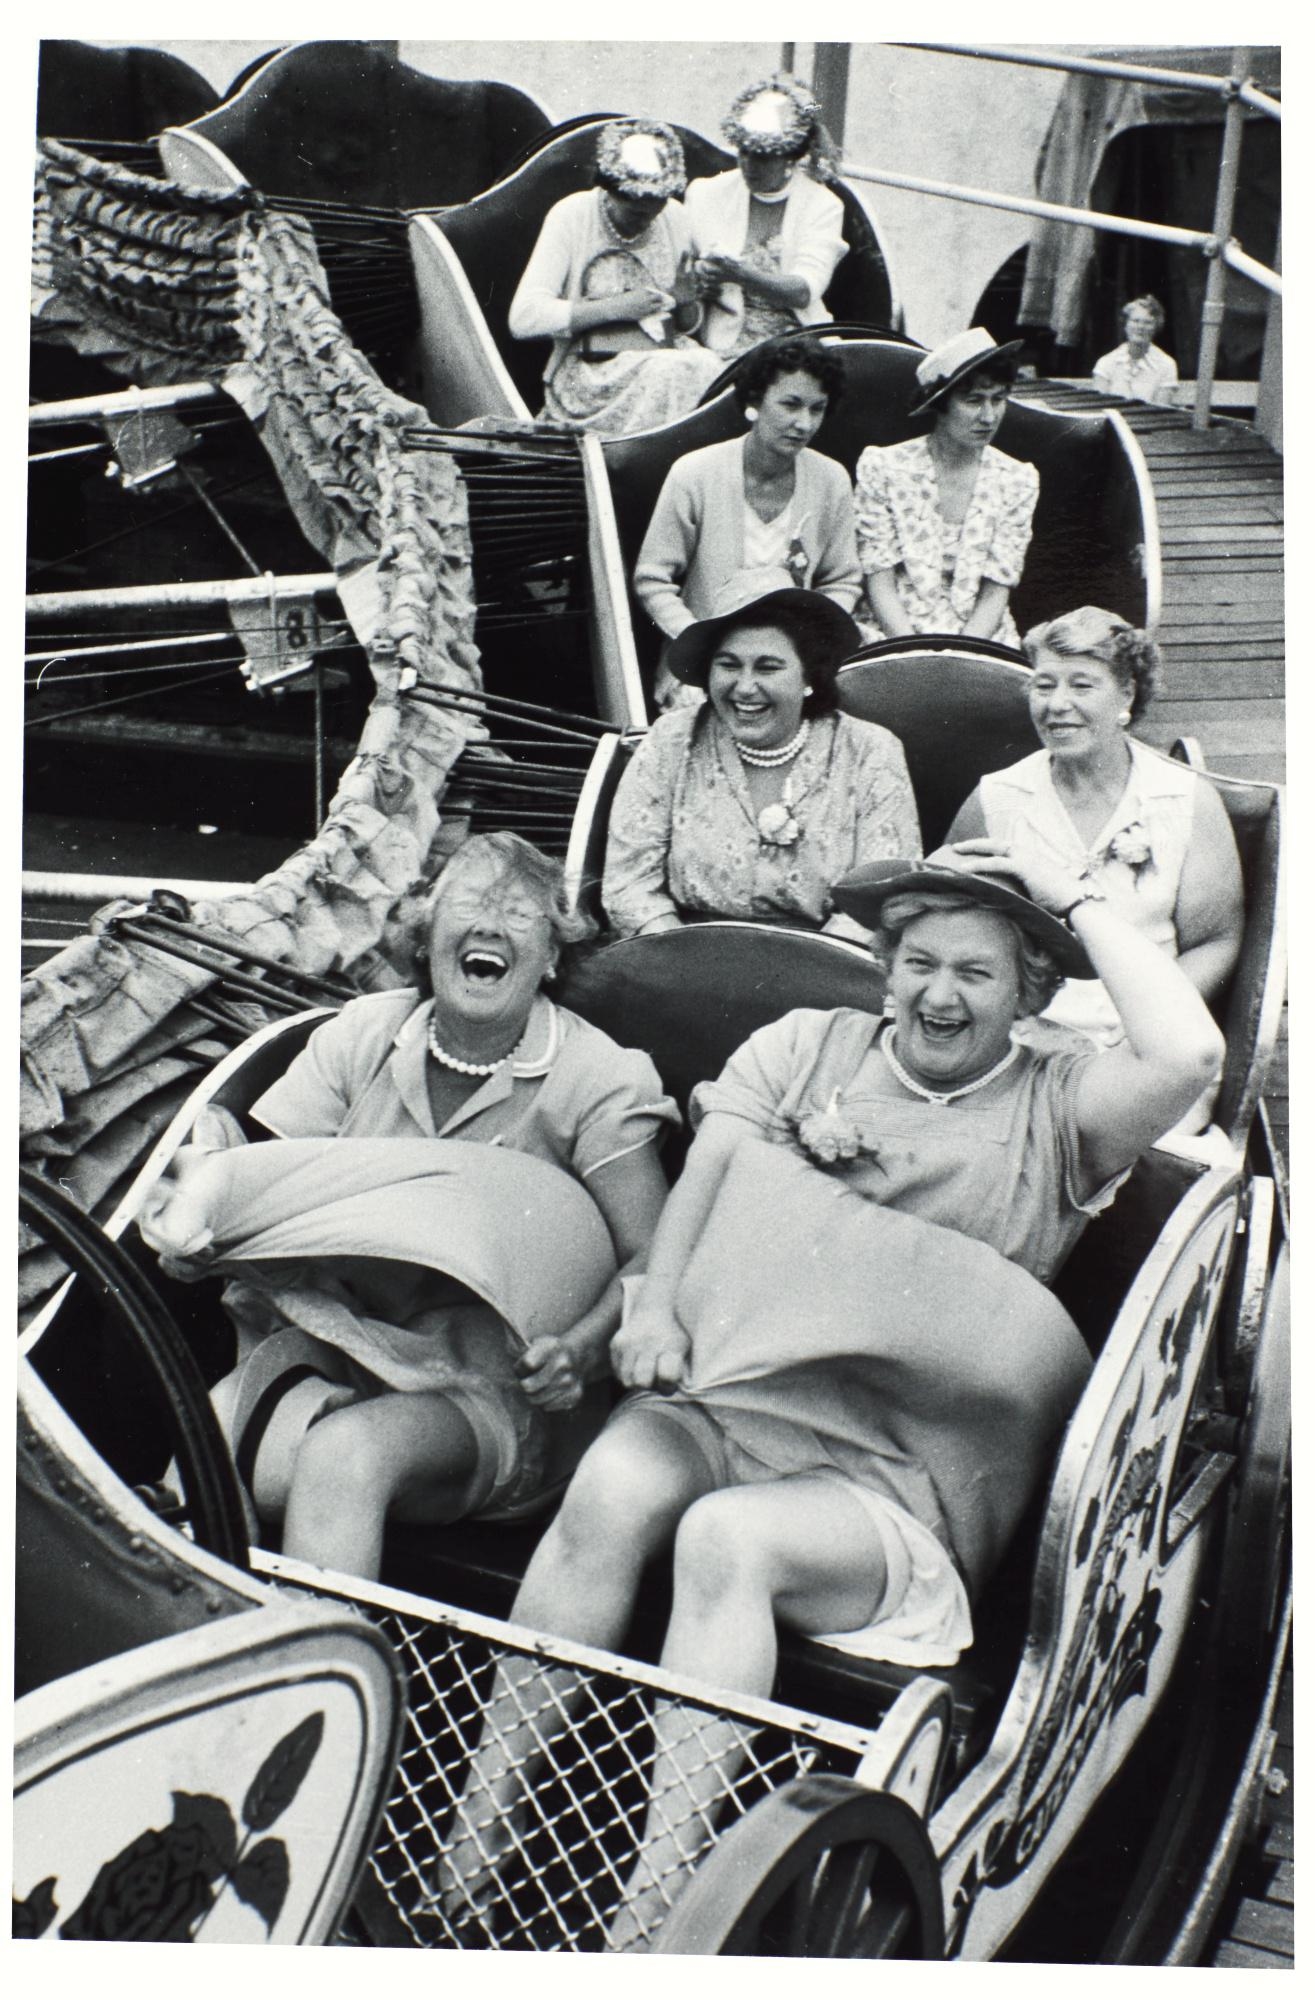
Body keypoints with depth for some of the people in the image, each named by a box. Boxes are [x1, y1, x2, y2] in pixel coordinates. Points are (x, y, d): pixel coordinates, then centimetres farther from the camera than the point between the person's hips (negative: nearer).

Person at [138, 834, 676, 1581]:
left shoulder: (596, 1078, -3)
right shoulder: (365, 1034, 9)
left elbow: (652, 1258, -8)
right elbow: (267, 1174, 7)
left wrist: (583, 1347, -27)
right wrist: (197, 1217, -16)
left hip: (495, 1386, -3)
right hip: (332, 1337, 4)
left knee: (345, 1455, -32)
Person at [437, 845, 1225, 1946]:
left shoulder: (1054, 1109, 8)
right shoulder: (807, 1044, 17)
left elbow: (1186, 1052, -11)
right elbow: (709, 1162, 7)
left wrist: (1075, 898, -3)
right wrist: (655, 1306, -10)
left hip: (890, 1475, -2)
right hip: (719, 1391, 3)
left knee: (727, 1536, -32)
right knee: (614, 1485, -29)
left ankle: (650, 1912, -26)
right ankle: (483, 1813, -19)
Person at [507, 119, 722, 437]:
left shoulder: (674, 217, 10)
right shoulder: (571, 216, -3)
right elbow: (523, 318, -13)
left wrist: (686, 301, -6)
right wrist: (615, 307, -17)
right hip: (587, 374, -5)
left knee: (706, 364, -28)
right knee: (670, 372, -33)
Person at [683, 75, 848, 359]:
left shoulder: (824, 205, 4)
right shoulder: (706, 194, 8)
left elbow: (804, 291, -11)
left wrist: (740, 274, -30)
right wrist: (700, 283, -18)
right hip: (728, 345, 0)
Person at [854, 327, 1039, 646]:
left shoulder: (1017, 481, 5)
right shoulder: (882, 468, -1)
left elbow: (996, 592, 2)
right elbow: (879, 580, -3)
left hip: (981, 644, 2)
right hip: (897, 640, -1)